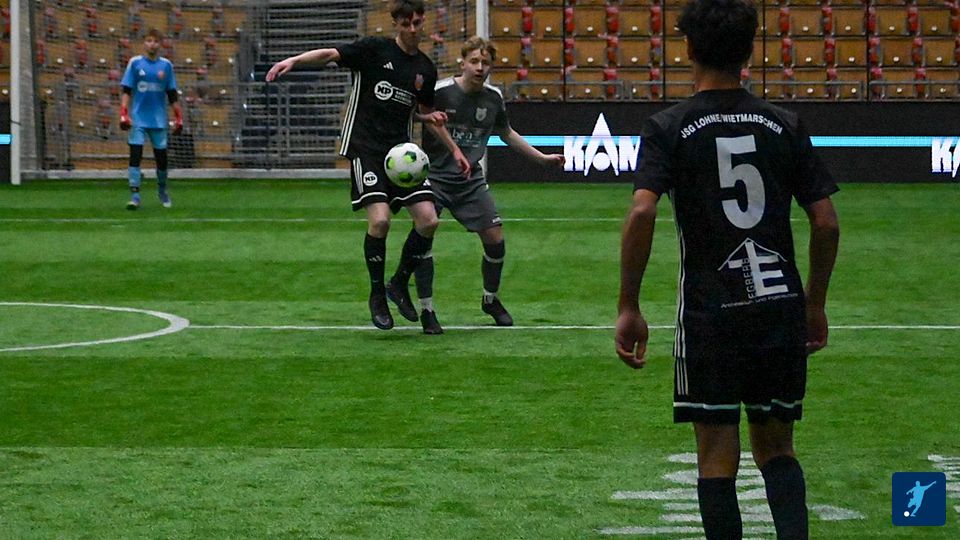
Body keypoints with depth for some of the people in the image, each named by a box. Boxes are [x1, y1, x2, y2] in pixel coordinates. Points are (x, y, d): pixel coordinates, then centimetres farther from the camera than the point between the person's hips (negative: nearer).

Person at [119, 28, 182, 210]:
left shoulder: (166, 65, 4)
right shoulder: (135, 63, -1)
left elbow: (172, 94, 9)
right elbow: (126, 91, -3)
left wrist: (178, 118, 6)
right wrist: (124, 114, -13)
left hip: (159, 120, 2)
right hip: (138, 119, -2)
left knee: (161, 157, 8)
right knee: (135, 156, -10)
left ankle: (162, 191, 30)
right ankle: (135, 196, -9)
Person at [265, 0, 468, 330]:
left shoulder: (426, 70, 12)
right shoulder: (375, 49, -3)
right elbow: (330, 55, -13)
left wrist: (454, 149, 20)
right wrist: (294, 60, -30)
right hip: (365, 146, -5)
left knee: (428, 220, -6)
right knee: (379, 219, -20)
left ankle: (400, 284, 16)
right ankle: (377, 294, -1)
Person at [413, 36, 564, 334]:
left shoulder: (493, 98, 3)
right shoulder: (440, 92, -13)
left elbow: (506, 133, 21)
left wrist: (542, 157, 23)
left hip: (471, 180, 4)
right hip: (434, 176, -4)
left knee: (495, 239, 0)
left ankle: (490, 300, 26)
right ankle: (427, 311, -5)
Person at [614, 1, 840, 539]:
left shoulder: (668, 128, -2)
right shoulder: (786, 126, 5)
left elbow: (642, 214, -16)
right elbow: (826, 223, 3)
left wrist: (629, 307, -9)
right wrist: (816, 304, 15)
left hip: (709, 313, -2)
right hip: (782, 308, 2)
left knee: (718, 452, 5)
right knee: (776, 445, 13)